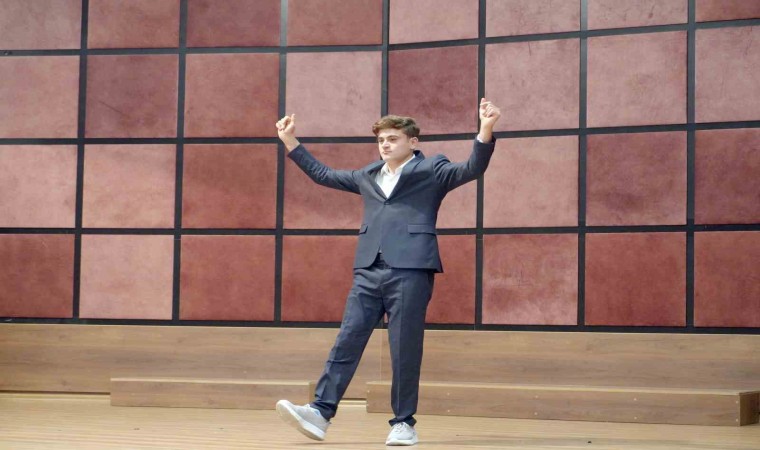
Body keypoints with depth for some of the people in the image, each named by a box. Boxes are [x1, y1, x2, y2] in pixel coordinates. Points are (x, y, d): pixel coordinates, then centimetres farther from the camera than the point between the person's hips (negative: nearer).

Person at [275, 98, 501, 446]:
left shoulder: (431, 170, 7)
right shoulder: (367, 176, 22)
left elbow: (472, 170, -7)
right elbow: (323, 175, 32)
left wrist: (485, 131, -22)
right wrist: (291, 143, 31)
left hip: (410, 270, -5)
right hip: (368, 272, 5)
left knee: (405, 350, -1)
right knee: (346, 342, -3)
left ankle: (404, 423, 8)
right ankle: (320, 412, -7)